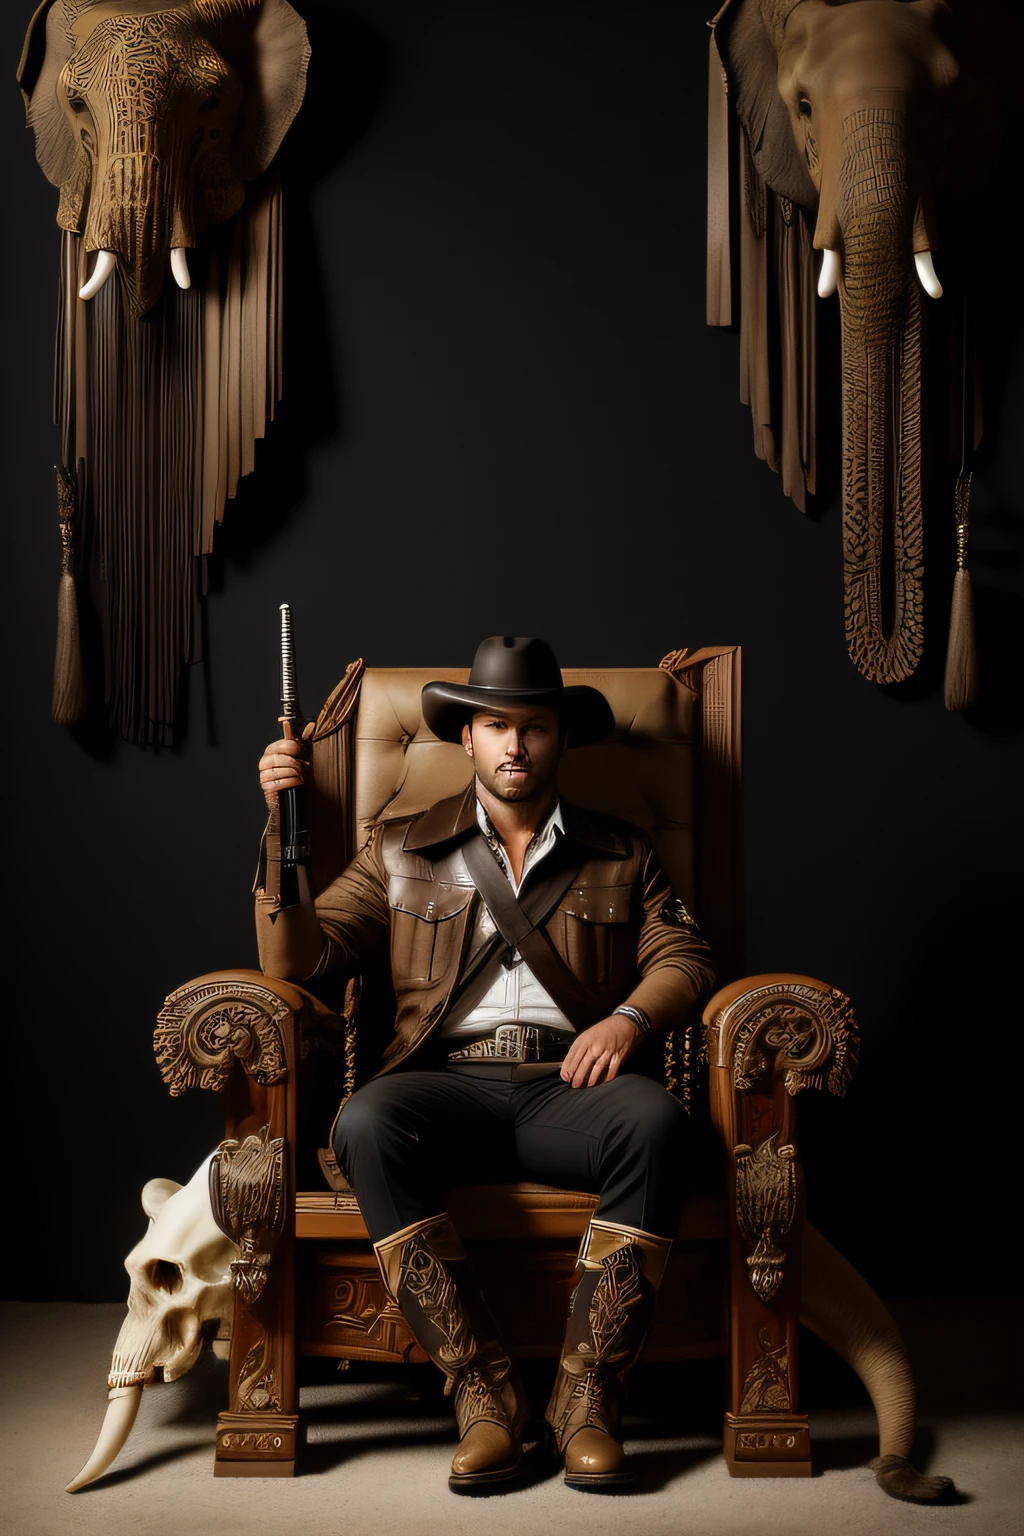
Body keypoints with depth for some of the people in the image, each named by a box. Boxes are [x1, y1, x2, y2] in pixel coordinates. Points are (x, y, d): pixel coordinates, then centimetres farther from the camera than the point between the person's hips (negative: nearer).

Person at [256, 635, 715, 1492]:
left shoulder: (621, 856, 21)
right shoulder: (403, 852, 19)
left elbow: (683, 955, 11)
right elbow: (297, 961, 11)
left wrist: (629, 1017, -11)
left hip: (566, 1085, 0)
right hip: (449, 1082, 0)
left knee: (655, 1118, -34)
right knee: (367, 1125, -34)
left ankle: (587, 1396, -24)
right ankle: (483, 1393, -25)